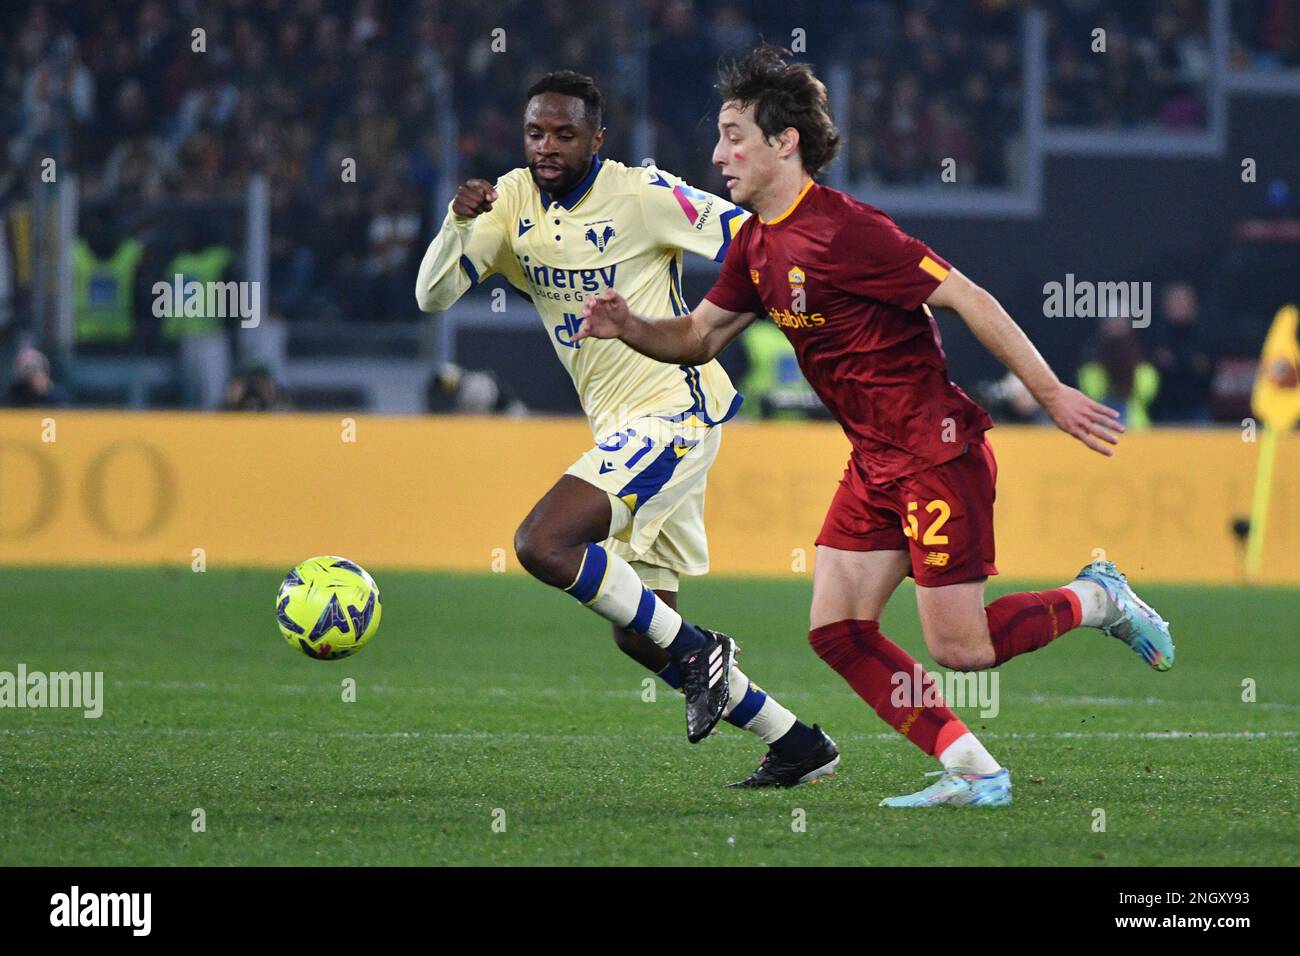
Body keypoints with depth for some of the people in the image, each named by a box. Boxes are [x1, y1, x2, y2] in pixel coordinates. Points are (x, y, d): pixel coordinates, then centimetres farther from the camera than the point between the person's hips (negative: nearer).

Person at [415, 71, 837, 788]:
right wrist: (459, 222, -17)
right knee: (637, 636, 9)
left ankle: (695, 650, -9)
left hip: (675, 410, -8)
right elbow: (433, 296, 0)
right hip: (621, 428, 8)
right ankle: (798, 745, 19)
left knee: (541, 545, -23)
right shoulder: (513, 201, 5)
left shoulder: (642, 195, -13)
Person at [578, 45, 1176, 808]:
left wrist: (1051, 394, -19)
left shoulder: (844, 230, -20)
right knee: (837, 629, 0)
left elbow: (968, 299, -20)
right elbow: (699, 337, 17)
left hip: (938, 451, -9)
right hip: (875, 461, 9)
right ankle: (973, 772, 4)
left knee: (959, 648, -8)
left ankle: (1097, 600, 17)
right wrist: (628, 327, -4)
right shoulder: (757, 245, 7)